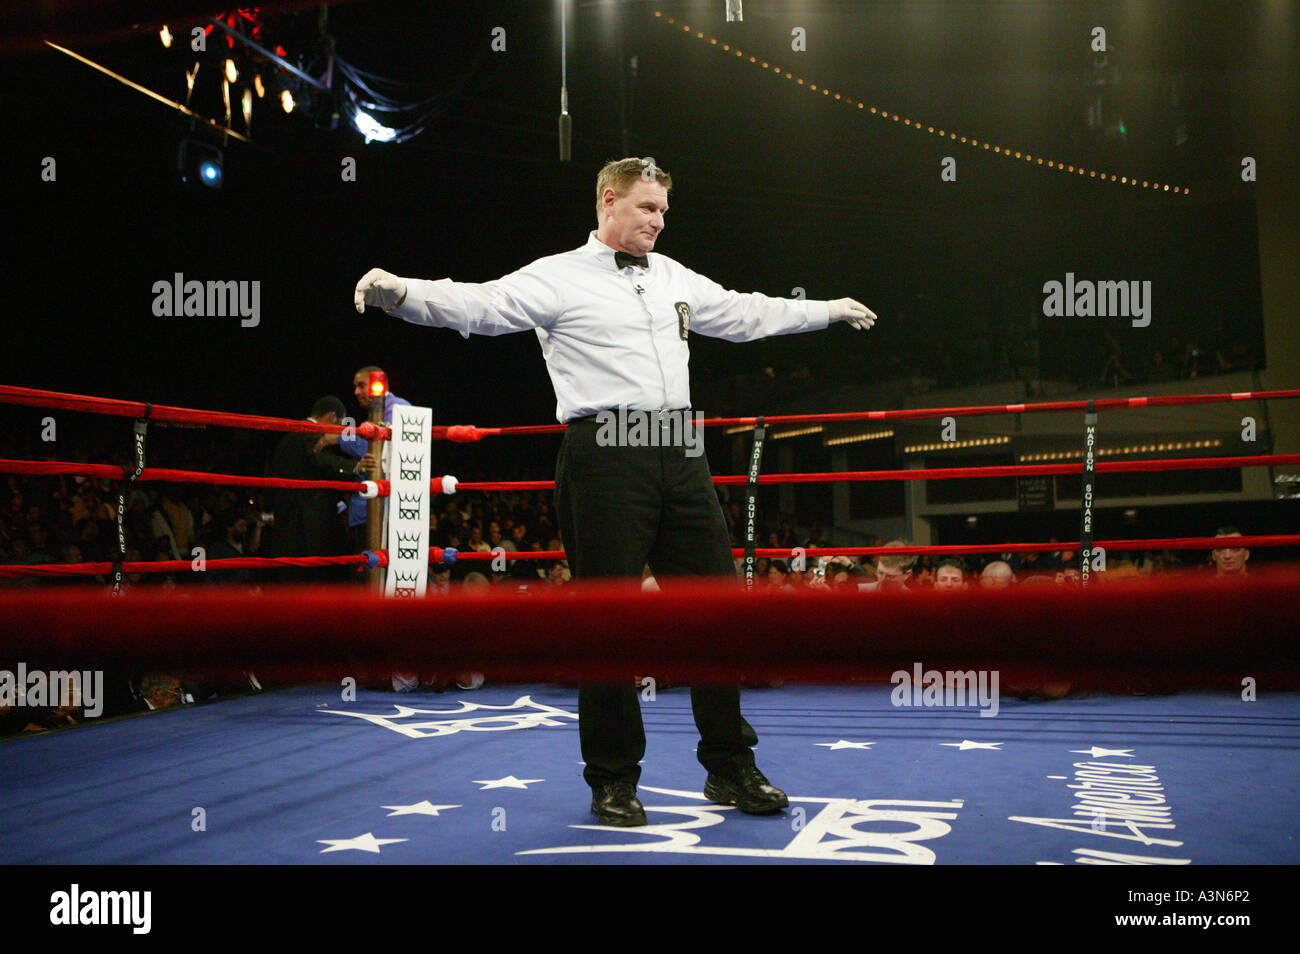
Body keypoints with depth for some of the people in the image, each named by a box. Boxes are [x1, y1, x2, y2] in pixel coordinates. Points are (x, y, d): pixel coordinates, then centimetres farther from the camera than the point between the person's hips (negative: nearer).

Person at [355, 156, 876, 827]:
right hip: (605, 457, -6)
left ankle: (731, 769, 20)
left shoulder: (674, 279, 20)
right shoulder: (557, 278, 1)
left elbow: (743, 314, 32)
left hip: (679, 455, 6)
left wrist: (828, 311, 41)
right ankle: (613, 780, 15)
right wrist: (400, 292, -30)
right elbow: (479, 305, -12)